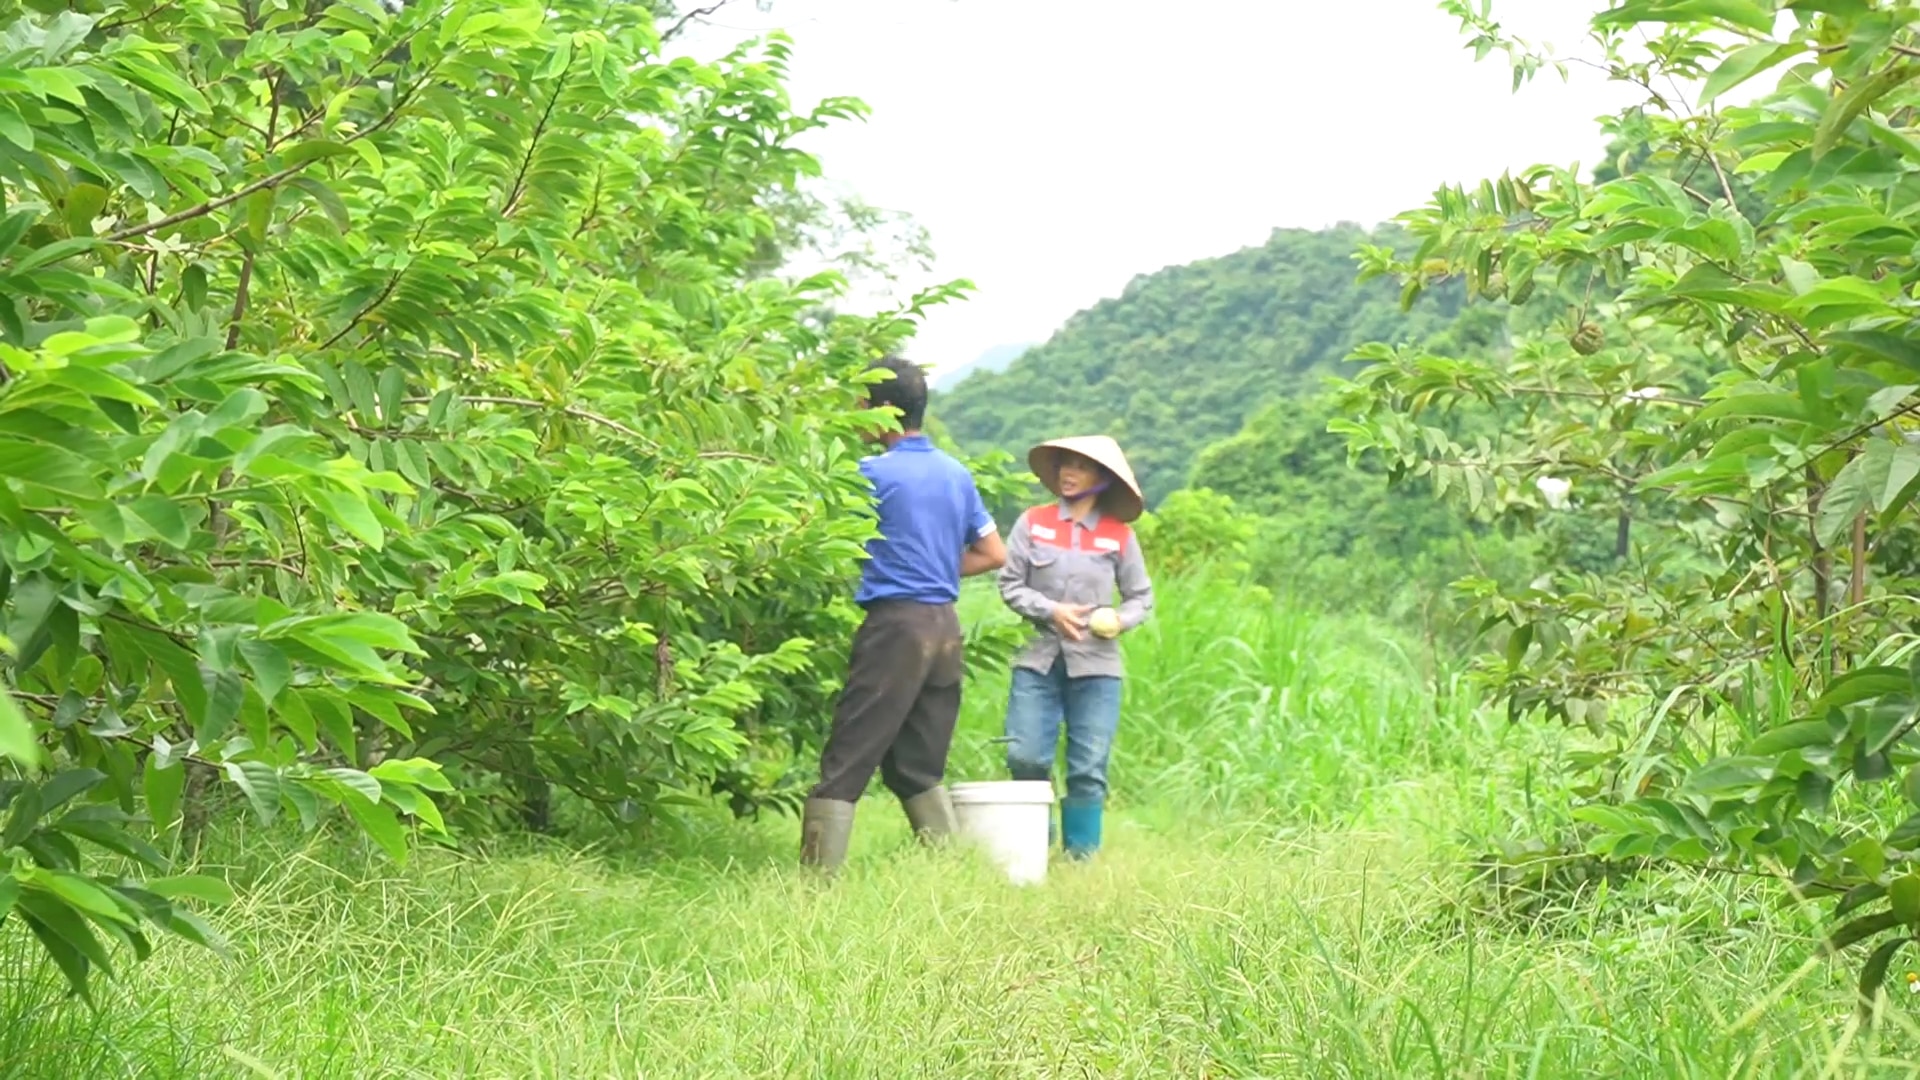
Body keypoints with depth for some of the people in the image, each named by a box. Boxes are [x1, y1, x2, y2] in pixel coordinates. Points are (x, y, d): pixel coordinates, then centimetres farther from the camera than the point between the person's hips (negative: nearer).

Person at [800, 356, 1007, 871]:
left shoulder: (874, 474, -8)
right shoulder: (957, 474, 12)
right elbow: (994, 554, 16)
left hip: (895, 622, -7)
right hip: (945, 626, 7)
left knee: (846, 762, -5)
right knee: (919, 767, 16)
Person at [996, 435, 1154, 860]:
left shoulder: (1119, 536, 3)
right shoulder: (1033, 523, 3)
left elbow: (1141, 597, 10)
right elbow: (1009, 584, 3)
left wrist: (1120, 620, -10)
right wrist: (1050, 611, -11)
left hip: (1096, 665, 0)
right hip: (1038, 658, 0)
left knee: (1088, 769, -1)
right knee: (1025, 757, -7)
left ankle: (1081, 857, 10)